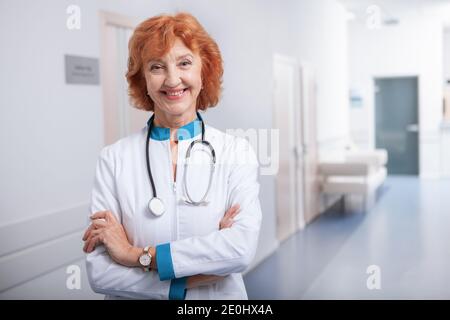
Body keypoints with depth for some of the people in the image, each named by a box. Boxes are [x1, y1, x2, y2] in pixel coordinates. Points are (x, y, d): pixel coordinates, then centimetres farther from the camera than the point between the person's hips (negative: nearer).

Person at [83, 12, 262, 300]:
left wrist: (136, 254, -21)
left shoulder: (237, 152, -10)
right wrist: (191, 279, -23)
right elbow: (99, 272, -16)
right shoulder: (114, 158, -10)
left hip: (220, 297, 0)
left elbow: (243, 248, -23)